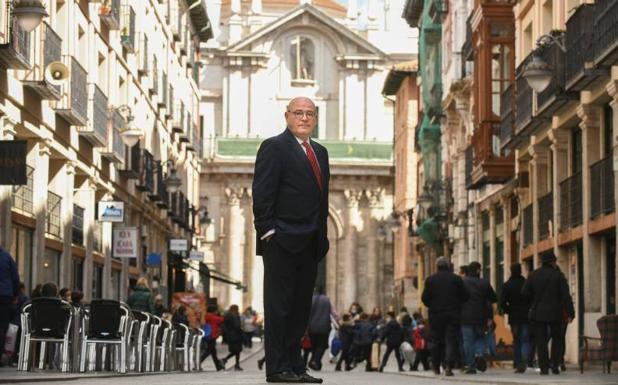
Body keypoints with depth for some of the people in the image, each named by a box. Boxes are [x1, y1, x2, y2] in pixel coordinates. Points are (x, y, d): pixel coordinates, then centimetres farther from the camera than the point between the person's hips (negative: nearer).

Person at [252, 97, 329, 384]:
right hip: (282, 241, -7)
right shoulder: (274, 147, -4)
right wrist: (268, 231, -16)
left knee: (301, 307, 9)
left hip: (309, 243, 8)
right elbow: (262, 194, -10)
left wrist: (322, 237, 13)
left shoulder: (320, 152, 20)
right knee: (279, 305, -4)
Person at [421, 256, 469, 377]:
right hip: (453, 315, -1)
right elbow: (464, 297, -1)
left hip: (436, 314, 1)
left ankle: (436, 367, 19)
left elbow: (424, 298, -3)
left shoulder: (430, 280, -2)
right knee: (451, 340, -1)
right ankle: (448, 365, -17)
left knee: (436, 340, 12)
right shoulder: (457, 279, -2)